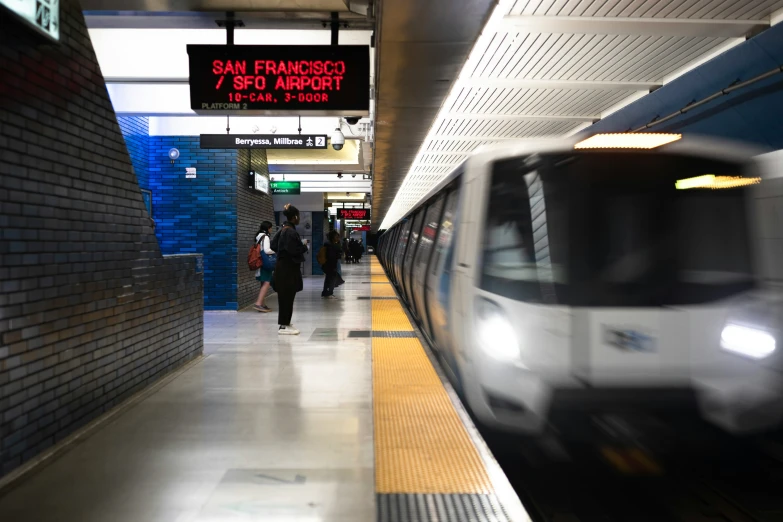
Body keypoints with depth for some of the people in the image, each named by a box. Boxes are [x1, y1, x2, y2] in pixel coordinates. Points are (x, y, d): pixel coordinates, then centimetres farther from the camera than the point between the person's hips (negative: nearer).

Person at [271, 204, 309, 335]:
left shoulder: (283, 230, 11)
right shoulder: (290, 232, -18)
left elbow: (274, 245, 14)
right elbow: (294, 250, -23)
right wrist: (305, 247, -5)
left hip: (283, 266, 10)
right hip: (288, 268, -10)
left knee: (285, 296, 14)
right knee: (287, 296, -4)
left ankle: (285, 323, 20)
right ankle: (283, 326, 1)